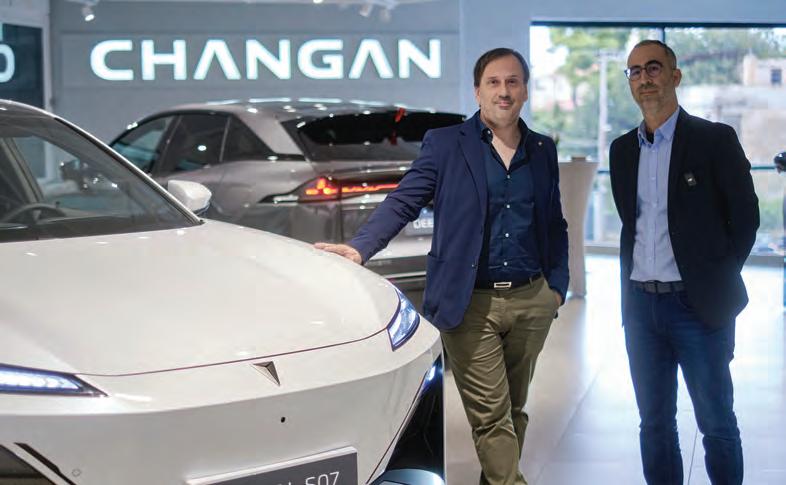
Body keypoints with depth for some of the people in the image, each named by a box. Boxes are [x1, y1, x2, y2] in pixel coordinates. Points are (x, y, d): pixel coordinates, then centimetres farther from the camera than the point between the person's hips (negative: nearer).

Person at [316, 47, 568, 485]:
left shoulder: (543, 151, 11)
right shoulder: (444, 145, 0)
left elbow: (554, 226, 16)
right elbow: (403, 202, -7)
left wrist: (558, 286, 7)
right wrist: (360, 248, -21)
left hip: (532, 301, 4)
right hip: (472, 303, -4)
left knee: (513, 409, 12)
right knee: (490, 414, -3)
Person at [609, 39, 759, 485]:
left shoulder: (715, 140, -5)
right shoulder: (623, 150, 11)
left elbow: (745, 217, -3)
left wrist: (717, 283, -3)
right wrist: (631, 286, 9)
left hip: (696, 303, -5)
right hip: (641, 304, 5)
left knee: (717, 424, 3)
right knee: (654, 423, 11)